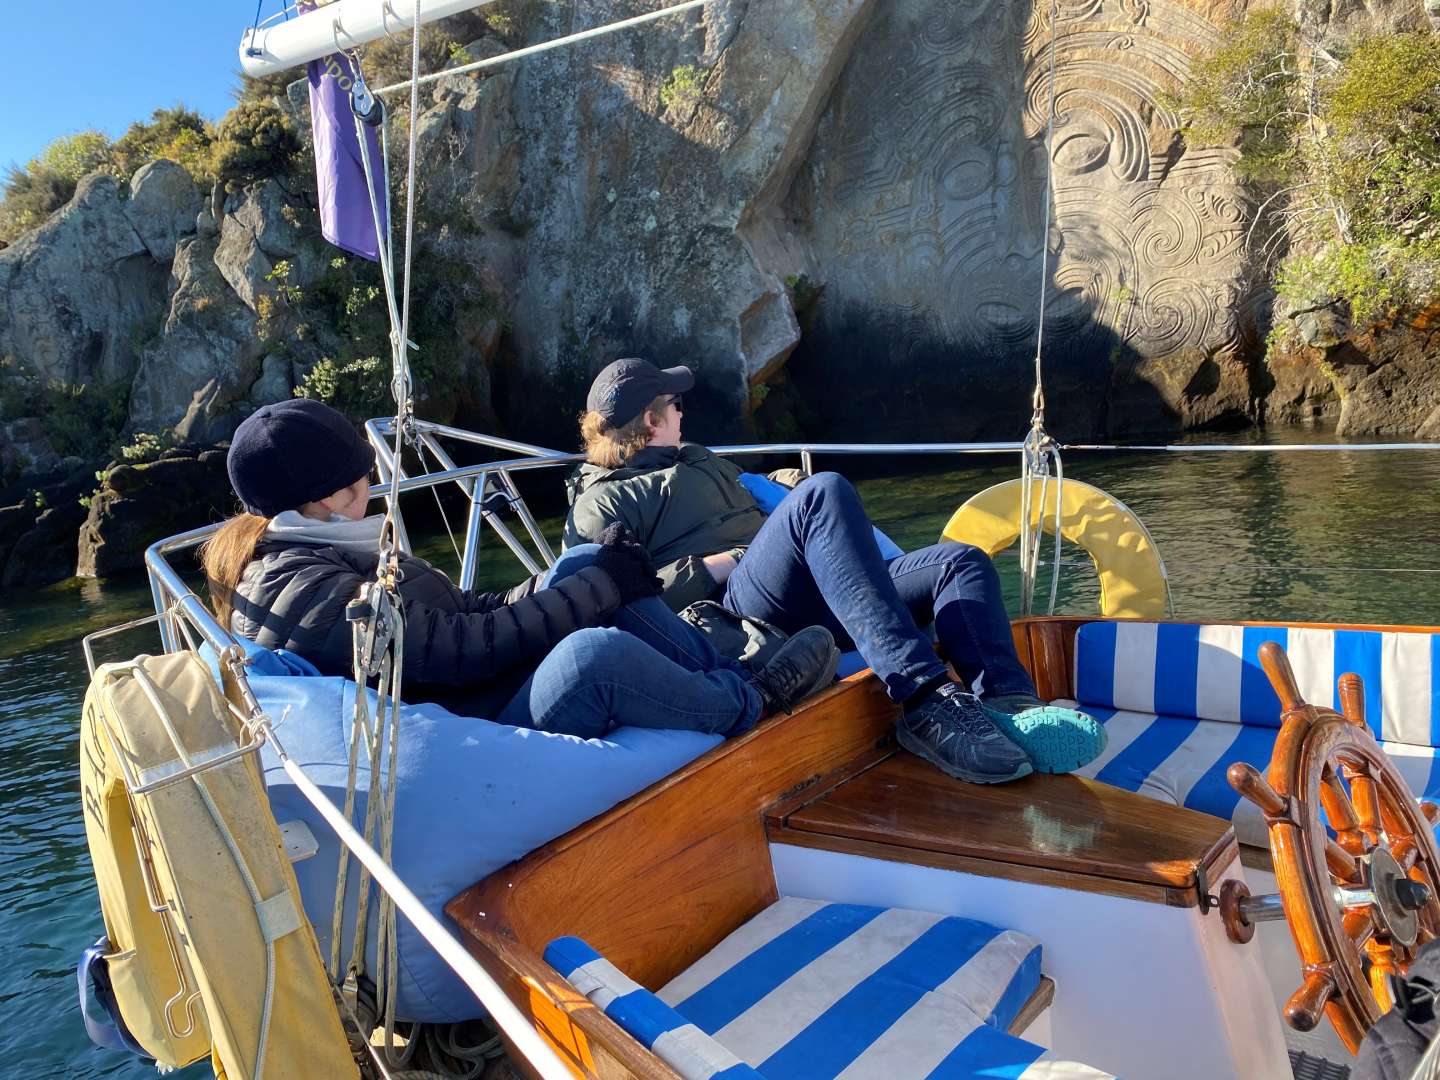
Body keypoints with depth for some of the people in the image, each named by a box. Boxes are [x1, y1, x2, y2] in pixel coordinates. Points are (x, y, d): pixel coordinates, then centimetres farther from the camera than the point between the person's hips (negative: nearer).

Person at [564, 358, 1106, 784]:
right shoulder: (600, 503, 10)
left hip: (808, 604, 8)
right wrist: (713, 567, -12)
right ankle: (927, 703, -43)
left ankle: (1010, 705, -35)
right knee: (824, 492, -31)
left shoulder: (702, 462, 37)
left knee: (961, 562, -7)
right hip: (728, 615, -8)